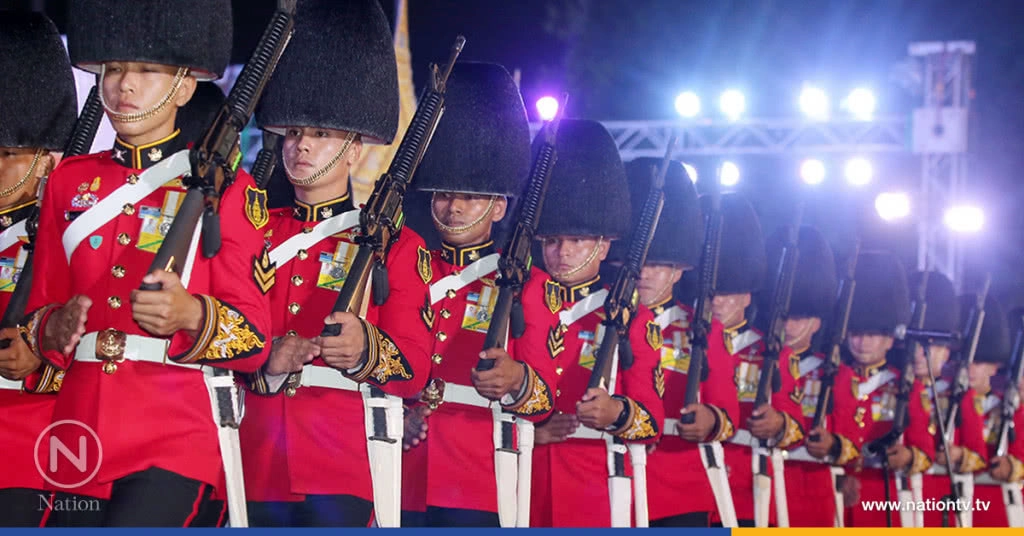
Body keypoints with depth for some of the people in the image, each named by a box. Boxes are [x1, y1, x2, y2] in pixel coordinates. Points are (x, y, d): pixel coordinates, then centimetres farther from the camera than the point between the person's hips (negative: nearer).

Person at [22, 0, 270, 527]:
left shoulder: (223, 187, 1)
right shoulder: (70, 181, 12)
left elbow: (254, 338, -3)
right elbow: (39, 308, 16)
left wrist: (190, 315, -23)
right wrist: (55, 329, -8)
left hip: (179, 435, -5)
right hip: (80, 433, 5)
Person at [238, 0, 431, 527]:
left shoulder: (394, 246, 6)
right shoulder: (254, 231, 15)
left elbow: (414, 371, -1)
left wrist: (364, 348, -24)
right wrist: (264, 362, -11)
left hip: (342, 473, -3)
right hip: (254, 471, 3)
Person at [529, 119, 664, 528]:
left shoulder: (631, 318, 4)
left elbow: (652, 421, 0)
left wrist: (615, 414, -22)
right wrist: (527, 429, -9)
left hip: (598, 502, -2)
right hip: (525, 498, 2)